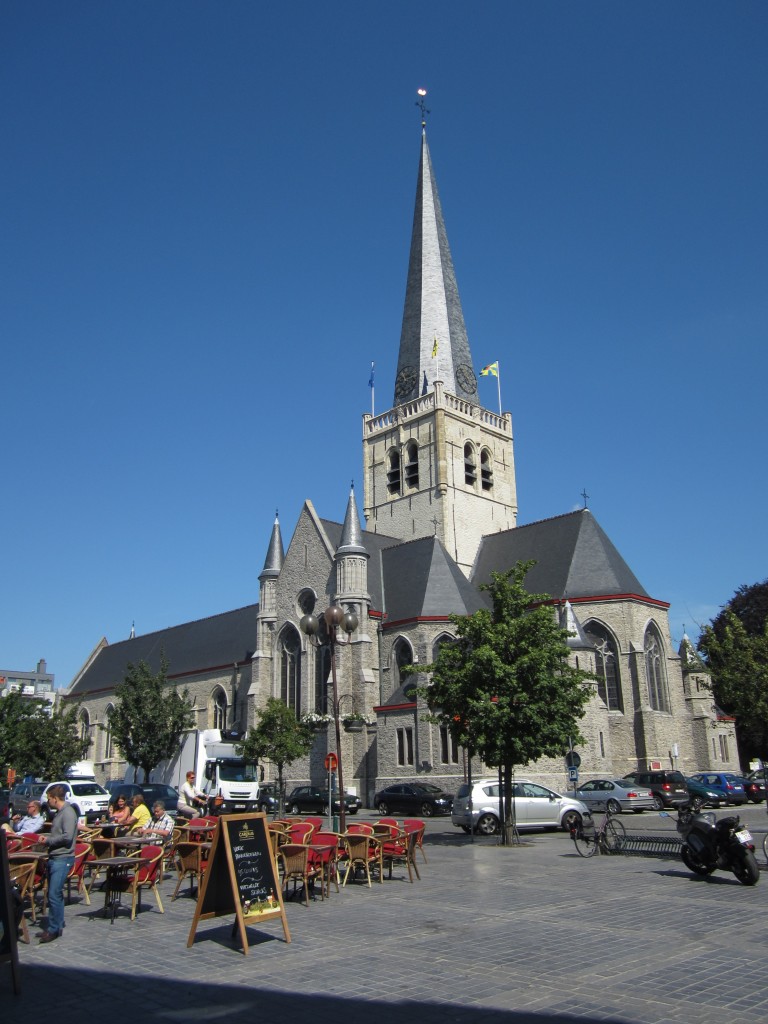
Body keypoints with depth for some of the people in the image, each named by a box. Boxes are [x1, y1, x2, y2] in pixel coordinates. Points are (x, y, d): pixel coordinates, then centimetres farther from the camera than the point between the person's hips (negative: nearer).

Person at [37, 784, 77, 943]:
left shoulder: (68, 813, -15)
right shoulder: (59, 813, 15)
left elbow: (67, 837, -22)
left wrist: (48, 840, -11)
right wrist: (45, 835, 9)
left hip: (63, 859, -10)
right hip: (54, 858, 10)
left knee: (54, 895, -9)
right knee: (54, 894, 14)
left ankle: (54, 929, -2)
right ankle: (57, 925, 23)